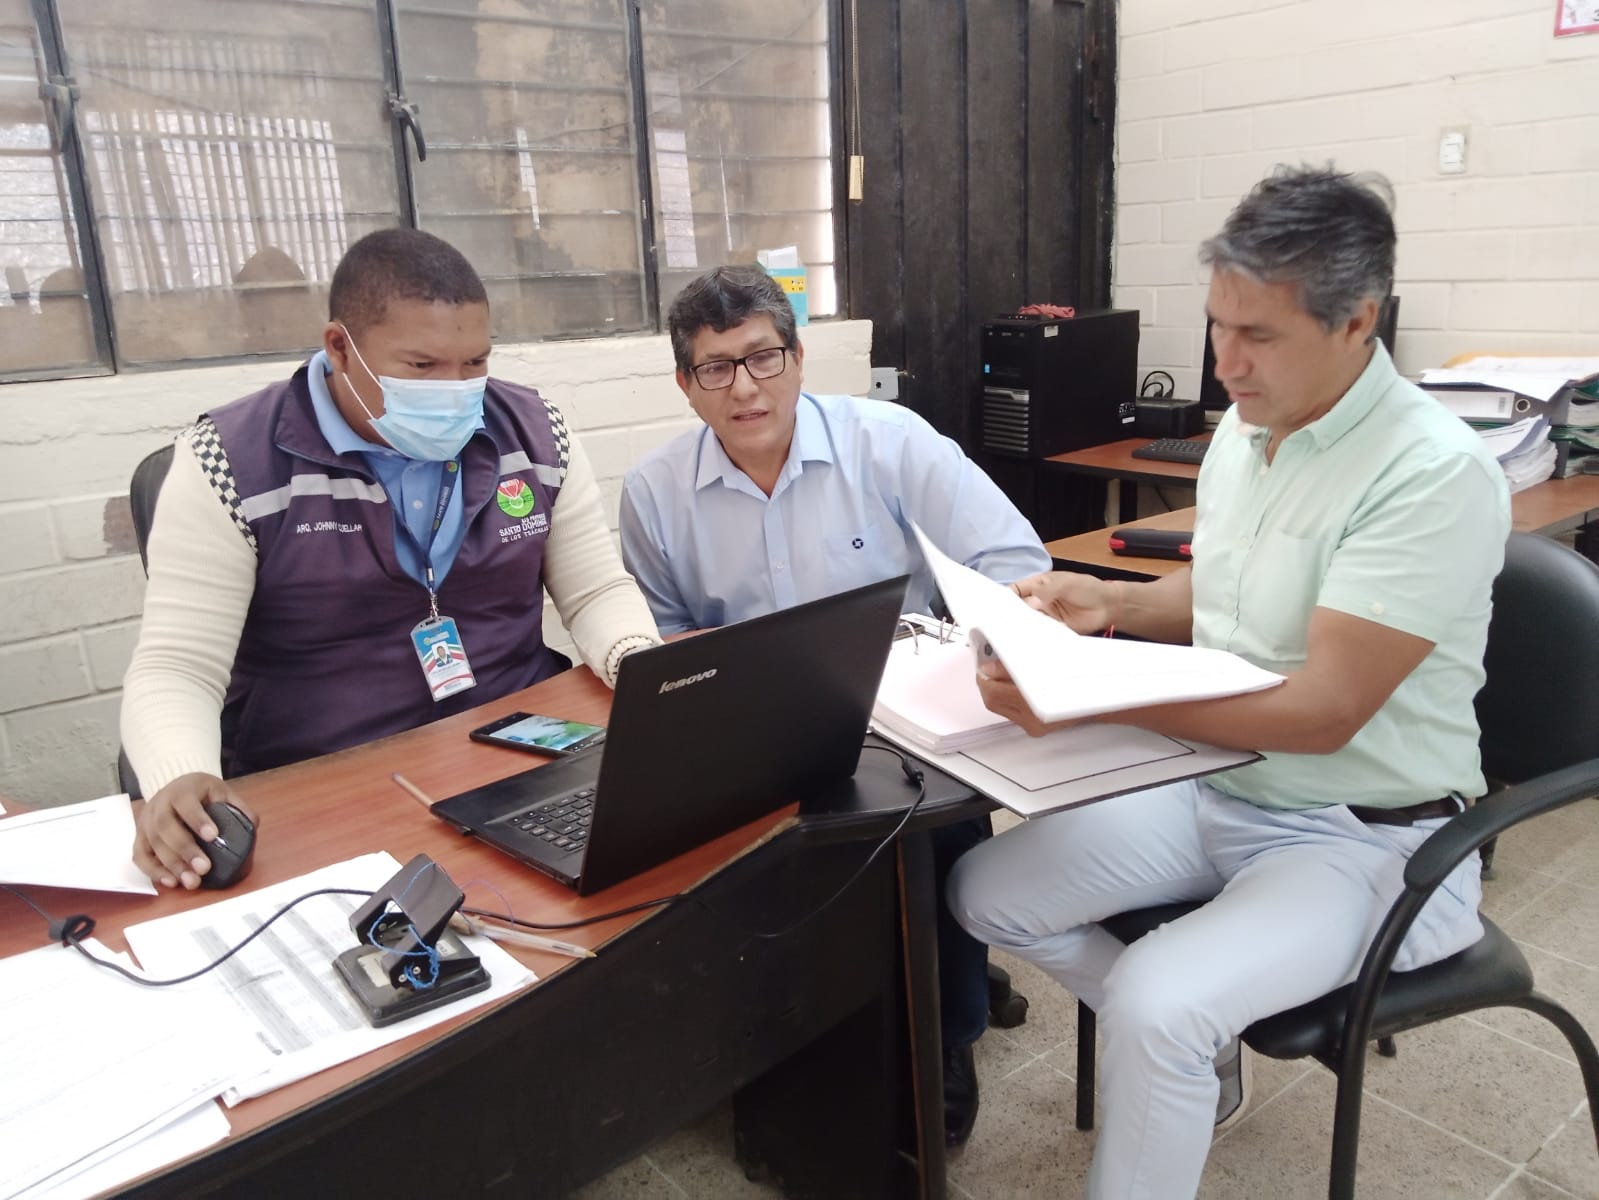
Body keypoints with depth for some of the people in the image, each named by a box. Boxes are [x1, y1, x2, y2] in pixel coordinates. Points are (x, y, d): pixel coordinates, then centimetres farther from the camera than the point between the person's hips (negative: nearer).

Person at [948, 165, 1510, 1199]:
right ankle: (1196, 1053, 20)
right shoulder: (1249, 427, 2)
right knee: (984, 892, 3)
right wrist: (1112, 602, -3)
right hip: (1213, 786, 8)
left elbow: (1321, 712, -27)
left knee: (1151, 1004, -29)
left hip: (1364, 839, -8)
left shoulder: (1433, 474, -23)